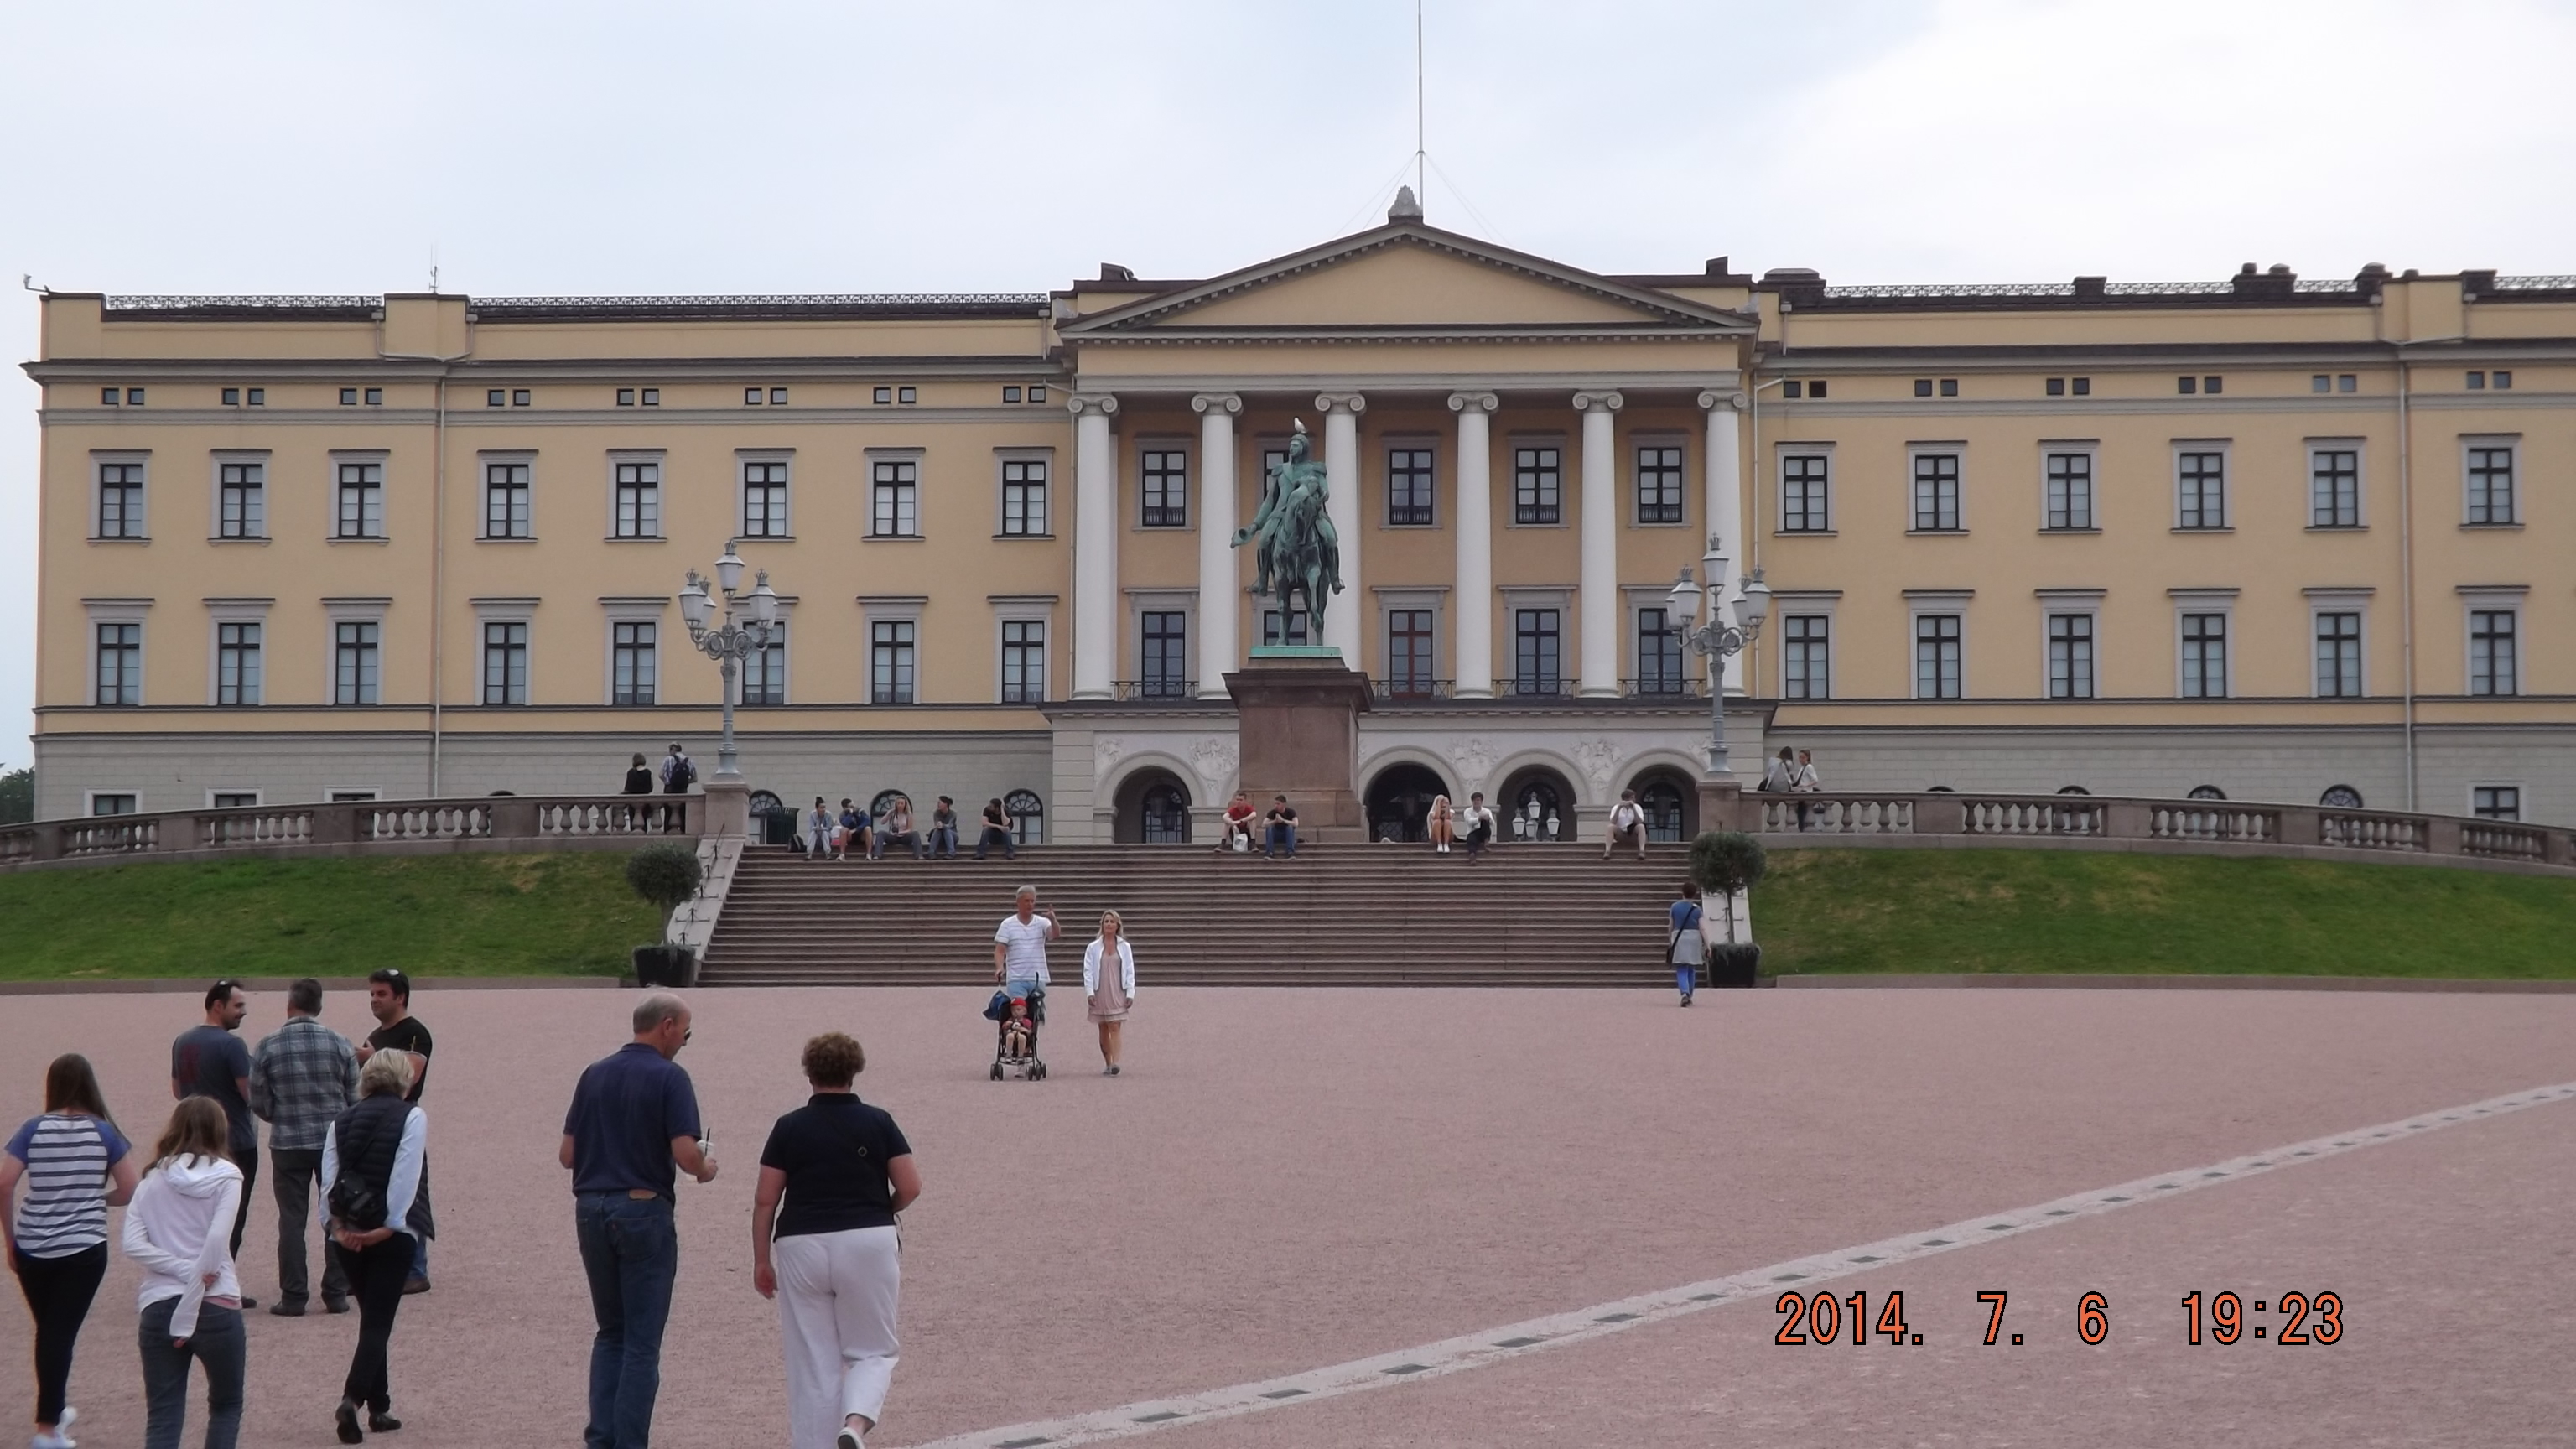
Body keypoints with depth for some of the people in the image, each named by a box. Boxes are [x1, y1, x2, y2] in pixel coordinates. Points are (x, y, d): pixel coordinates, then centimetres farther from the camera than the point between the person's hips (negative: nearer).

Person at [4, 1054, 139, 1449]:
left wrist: (10, 1240, 3)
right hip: (84, 1250, -2)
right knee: (62, 1333, 2)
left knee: (48, 1330, 19)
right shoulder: (104, 1132, -3)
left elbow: (3, 1185, -7)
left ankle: (55, 1409, 35)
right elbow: (129, 1192, -3)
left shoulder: (34, 1129, -1)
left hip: (32, 1249, 2)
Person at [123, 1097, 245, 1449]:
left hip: (159, 1308, 2)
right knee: (226, 1406, 18)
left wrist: (184, 1270, -8)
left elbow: (133, 1245, -5)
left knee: (162, 1419, 4)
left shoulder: (152, 1180, 8)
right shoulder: (226, 1176, 0)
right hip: (217, 1308, -2)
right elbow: (216, 1239, -14)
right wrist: (200, 1277, -10)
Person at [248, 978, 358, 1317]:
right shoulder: (340, 1044, -3)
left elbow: (258, 1102, 0)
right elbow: (356, 1097, 0)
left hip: (288, 1145, -1)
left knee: (292, 1220, 6)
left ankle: (293, 1297, 5)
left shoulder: (268, 1046, -5)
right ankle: (336, 1294, 10)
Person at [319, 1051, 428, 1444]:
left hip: (347, 1233, 4)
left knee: (372, 1318, 17)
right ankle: (352, 1399, -21)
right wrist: (390, 1226, -13)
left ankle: (379, 1408, 20)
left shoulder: (342, 1120, 11)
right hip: (390, 1233, -4)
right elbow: (405, 1176, -13)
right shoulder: (411, 1117, -3)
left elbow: (328, 1176, 1)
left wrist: (335, 1224, -4)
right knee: (379, 1321, -2)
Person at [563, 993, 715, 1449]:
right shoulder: (669, 1078, -10)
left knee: (610, 1333, 18)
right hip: (644, 1211, -6)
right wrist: (706, 1169, 3)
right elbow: (686, 1155, -18)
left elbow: (567, 1154, 9)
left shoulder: (594, 1074, 9)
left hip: (591, 1210, 6)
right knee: (642, 1342, 2)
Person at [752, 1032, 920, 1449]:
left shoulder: (789, 1127, 1)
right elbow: (911, 1188, -2)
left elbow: (764, 1200, 1)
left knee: (813, 1364, 9)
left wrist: (761, 1261, 9)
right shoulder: (878, 1122, 1)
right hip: (868, 1246, 0)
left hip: (802, 1248, 0)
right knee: (872, 1351, 12)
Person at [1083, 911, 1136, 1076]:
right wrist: (1090, 992, -8)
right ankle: (1107, 1064, 15)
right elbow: (1088, 971, 2)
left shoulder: (1124, 947, 5)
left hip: (1118, 993, -1)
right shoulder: (1093, 948, 5)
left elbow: (1130, 971, 5)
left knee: (1114, 1028, -12)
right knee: (1104, 1030, 7)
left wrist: (1130, 993, -2)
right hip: (1100, 994, 1)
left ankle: (1115, 1062, -22)